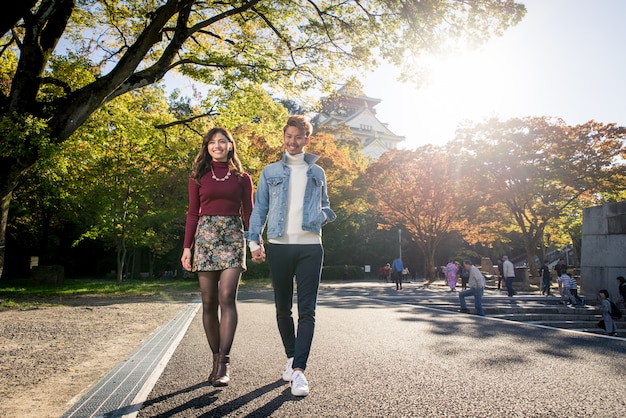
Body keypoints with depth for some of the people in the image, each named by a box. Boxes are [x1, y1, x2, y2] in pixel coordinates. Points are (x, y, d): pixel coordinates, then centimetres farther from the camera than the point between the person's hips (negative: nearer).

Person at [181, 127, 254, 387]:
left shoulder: (242, 178, 10)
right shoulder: (198, 177, 13)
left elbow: (248, 214, 9)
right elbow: (193, 214, 11)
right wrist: (187, 247, 3)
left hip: (233, 237, -1)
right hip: (205, 236, 2)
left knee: (227, 297, -16)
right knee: (209, 303, 2)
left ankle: (224, 362, -15)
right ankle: (216, 359, 12)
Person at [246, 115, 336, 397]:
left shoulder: (317, 173, 15)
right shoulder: (270, 172, 12)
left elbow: (325, 205, 21)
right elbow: (260, 208, 9)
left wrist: (324, 216, -3)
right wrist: (254, 240, -2)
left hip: (310, 246, 0)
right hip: (279, 246, 1)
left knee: (307, 310, -8)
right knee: (282, 308, 9)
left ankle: (299, 370, -7)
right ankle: (291, 357, 27)